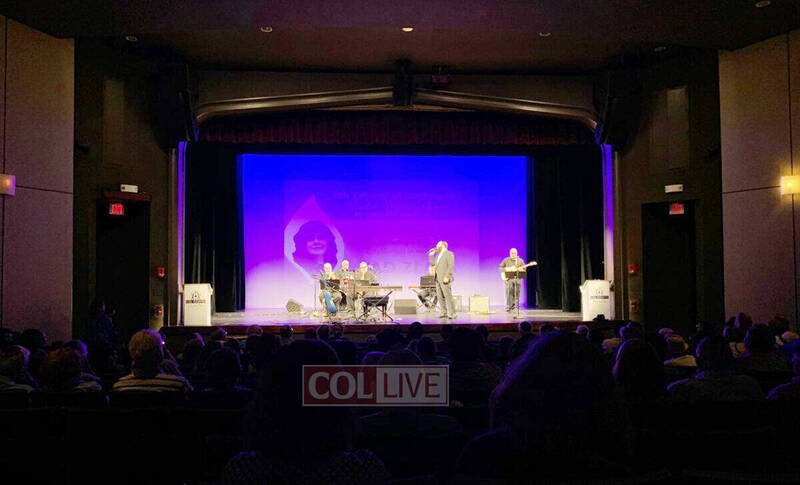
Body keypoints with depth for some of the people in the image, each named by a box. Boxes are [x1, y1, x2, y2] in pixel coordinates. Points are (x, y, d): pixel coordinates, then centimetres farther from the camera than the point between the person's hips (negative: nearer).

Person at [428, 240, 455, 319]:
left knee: (448, 296, -10)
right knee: (440, 296, 6)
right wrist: (431, 255, 10)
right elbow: (433, 264, 19)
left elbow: (451, 265, -13)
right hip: (438, 278, 8)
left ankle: (452, 313, -8)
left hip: (444, 278, -8)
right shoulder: (438, 255, 20)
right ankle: (444, 313, 10)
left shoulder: (449, 254, -4)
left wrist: (447, 277, -20)